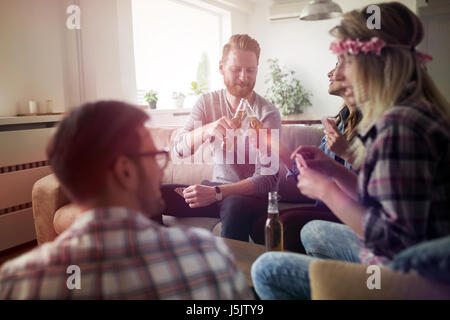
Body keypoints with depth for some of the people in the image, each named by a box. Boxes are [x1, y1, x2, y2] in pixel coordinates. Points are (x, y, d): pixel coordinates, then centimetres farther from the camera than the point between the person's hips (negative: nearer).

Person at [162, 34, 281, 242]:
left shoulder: (268, 114, -11)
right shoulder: (208, 103, 2)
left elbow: (267, 178, -17)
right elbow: (180, 148, -10)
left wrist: (216, 193, -29)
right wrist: (207, 130, -32)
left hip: (252, 194, -4)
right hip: (215, 188, 4)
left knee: (235, 206, -39)